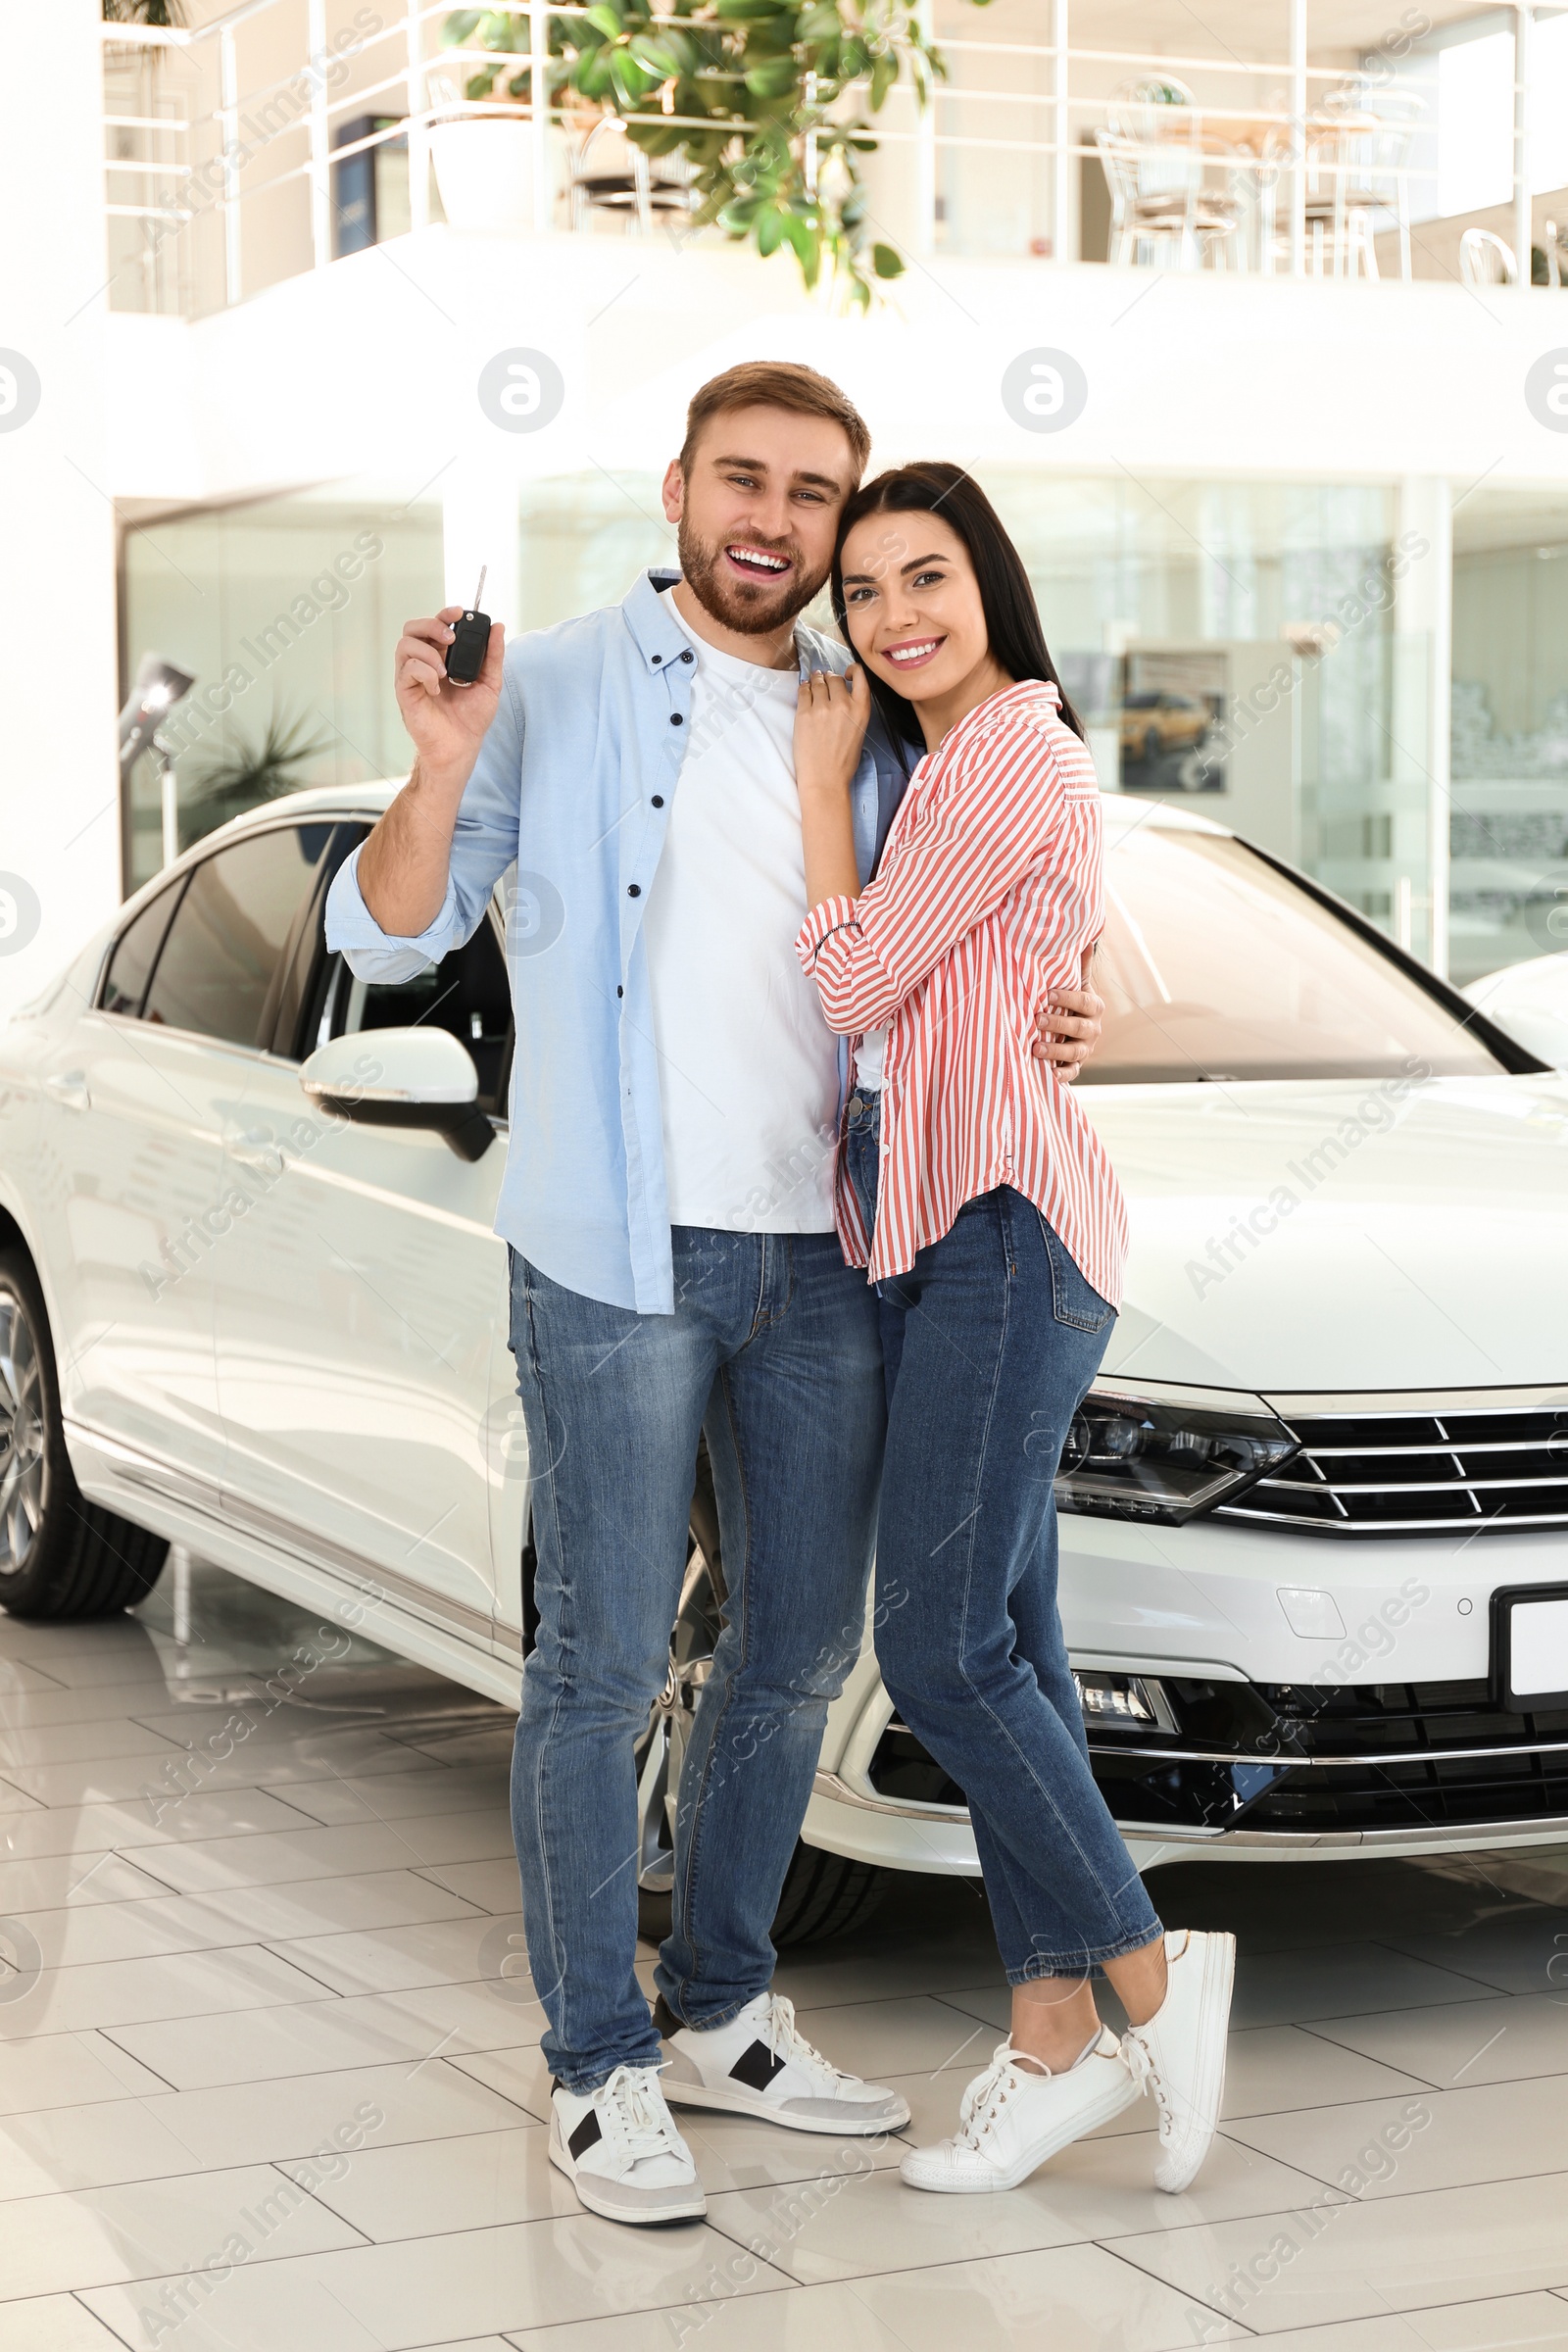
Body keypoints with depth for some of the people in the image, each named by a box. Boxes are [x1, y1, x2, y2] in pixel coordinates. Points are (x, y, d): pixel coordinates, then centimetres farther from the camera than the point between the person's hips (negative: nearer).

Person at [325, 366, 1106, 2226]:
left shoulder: (873, 727, 9)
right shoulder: (557, 692, -3)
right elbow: (388, 936, -5)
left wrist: (1041, 1025, -3)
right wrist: (444, 767, -23)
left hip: (819, 1254, 5)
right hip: (617, 1253, -5)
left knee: (798, 1645, 12)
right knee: (603, 1664, -2)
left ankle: (721, 2014, 28)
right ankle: (598, 2067, 10)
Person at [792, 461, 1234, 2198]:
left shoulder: (1010, 758, -12)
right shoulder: (944, 767, 20)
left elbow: (854, 984, -11)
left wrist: (821, 777, -3)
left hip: (1004, 1225, -10)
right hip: (929, 1227, 10)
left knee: (939, 1649, -11)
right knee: (999, 1646, 9)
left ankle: (1149, 1976, 2)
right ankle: (1055, 2032, 14)